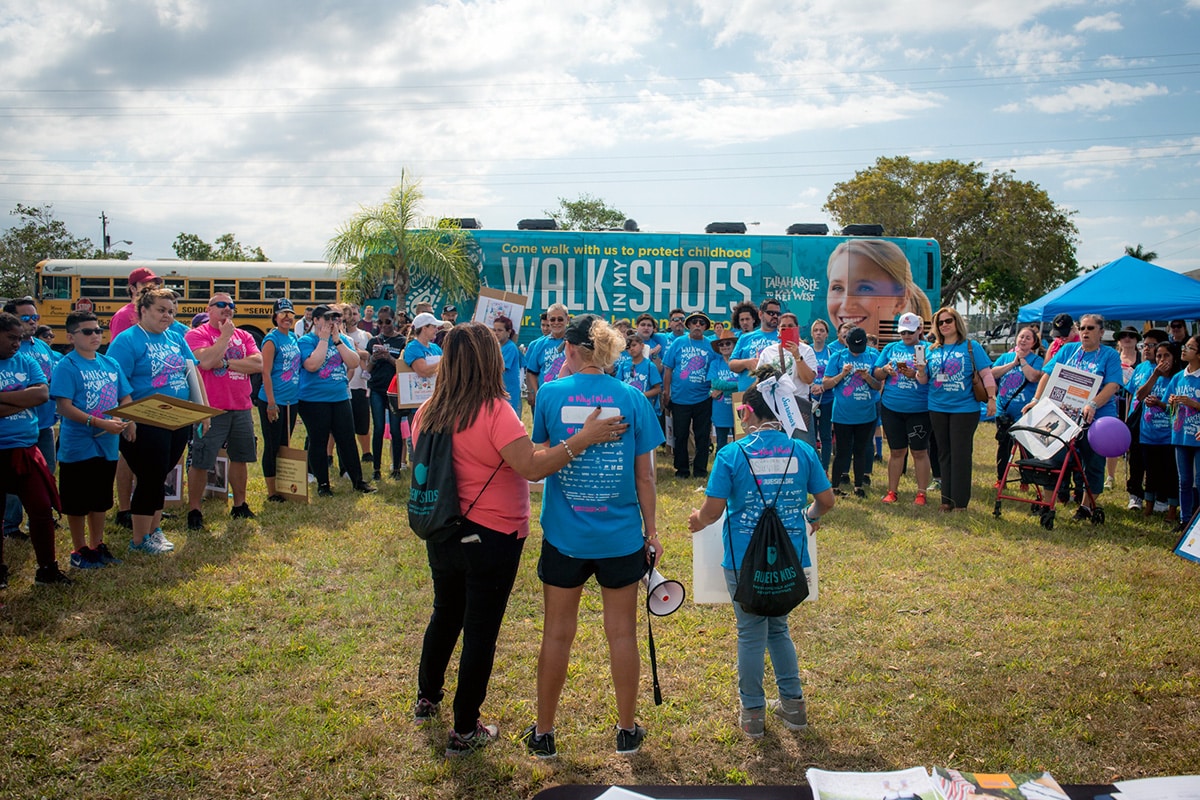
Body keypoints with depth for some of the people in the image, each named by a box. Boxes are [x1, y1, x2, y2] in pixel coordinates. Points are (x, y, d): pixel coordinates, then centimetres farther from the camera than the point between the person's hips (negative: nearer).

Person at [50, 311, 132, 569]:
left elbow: (125, 398, 11)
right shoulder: (66, 366, -10)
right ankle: (80, 551, 19)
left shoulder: (110, 363, 7)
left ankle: (97, 545, 30)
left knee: (101, 500, 17)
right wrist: (99, 423, -25)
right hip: (78, 446, -5)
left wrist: (129, 420, -9)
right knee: (77, 503, 6)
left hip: (108, 444, 6)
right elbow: (64, 407, -17)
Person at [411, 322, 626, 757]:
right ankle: (465, 730, 18)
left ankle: (427, 698, 45)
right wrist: (582, 439, -27)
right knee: (480, 631, 7)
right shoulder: (494, 411, -21)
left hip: (442, 536, 6)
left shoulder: (429, 412, -1)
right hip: (491, 538, -6)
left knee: (446, 614, 27)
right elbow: (532, 466, -30)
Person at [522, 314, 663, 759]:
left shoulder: (551, 394, -7)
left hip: (564, 536, 0)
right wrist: (651, 531, 8)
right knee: (622, 633, 14)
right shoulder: (632, 399, -6)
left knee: (557, 634, 12)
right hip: (620, 537, 0)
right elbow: (645, 476, -2)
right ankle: (627, 731, 28)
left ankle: (543, 734, 25)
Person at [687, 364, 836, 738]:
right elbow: (826, 500, 5)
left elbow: (713, 508, -12)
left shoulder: (731, 454, -11)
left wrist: (699, 520, 11)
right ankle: (793, 703, 28)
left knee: (751, 633, 11)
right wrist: (812, 516, 26)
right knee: (778, 627, 23)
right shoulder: (802, 451, -2)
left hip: (745, 559, -3)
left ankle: (752, 712, 23)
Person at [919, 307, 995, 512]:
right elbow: (924, 380, 11)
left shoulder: (971, 347, -1)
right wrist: (921, 372, -11)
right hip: (937, 409, 4)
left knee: (960, 455, -3)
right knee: (944, 454, 10)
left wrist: (991, 398, -13)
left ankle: (960, 501, 3)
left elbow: (986, 374, -5)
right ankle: (947, 500, 18)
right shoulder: (932, 350, 10)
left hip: (964, 408, -4)